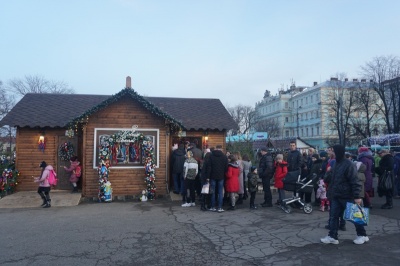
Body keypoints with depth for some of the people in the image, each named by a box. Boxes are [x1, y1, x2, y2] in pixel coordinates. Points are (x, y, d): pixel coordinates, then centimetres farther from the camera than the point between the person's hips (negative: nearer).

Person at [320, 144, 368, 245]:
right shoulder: (336, 164, 10)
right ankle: (332, 236, 11)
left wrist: (357, 196, -22)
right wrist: (332, 191, 19)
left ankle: (362, 235, 25)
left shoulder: (348, 165, -18)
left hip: (347, 197, -8)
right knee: (333, 216, 6)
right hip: (336, 196, 8)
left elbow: (355, 182, -20)